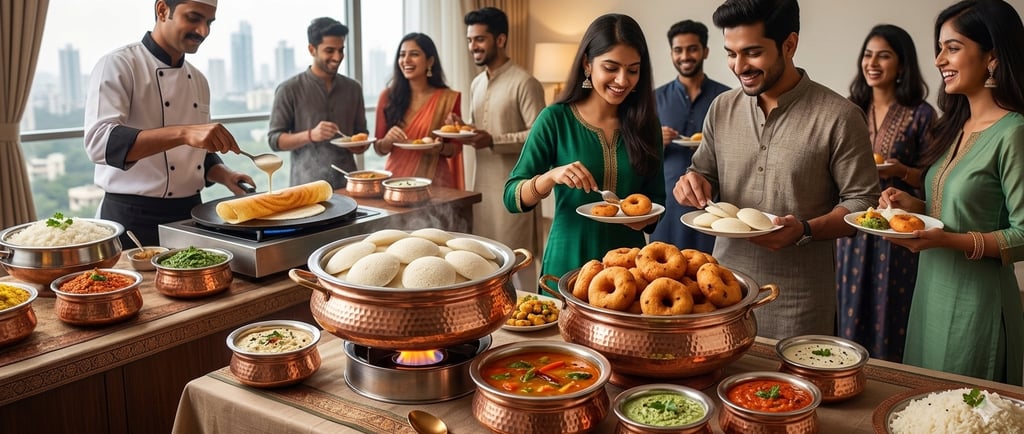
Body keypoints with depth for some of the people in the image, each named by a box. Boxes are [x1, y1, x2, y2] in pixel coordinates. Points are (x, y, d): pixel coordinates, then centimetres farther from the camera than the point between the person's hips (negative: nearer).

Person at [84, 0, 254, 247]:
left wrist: (224, 176, -3)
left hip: (189, 213, 6)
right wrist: (182, 133, -35)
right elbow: (99, 141, -25)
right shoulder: (118, 66, -10)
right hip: (133, 218, -6)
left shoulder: (198, 80, 10)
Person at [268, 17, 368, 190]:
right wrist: (310, 135, -19)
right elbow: (274, 139, -3)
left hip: (347, 183, 3)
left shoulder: (353, 88, 9)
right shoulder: (290, 90, -2)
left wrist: (361, 144, -5)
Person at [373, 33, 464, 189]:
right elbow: (379, 149, 4)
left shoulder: (448, 98, -2)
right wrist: (388, 140, -16)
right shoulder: (388, 96, 0)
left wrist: (440, 148, -16)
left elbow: (456, 147, 4)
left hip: (434, 181, -1)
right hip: (396, 178, 1)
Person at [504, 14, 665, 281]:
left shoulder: (646, 123, -1)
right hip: (568, 263, -2)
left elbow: (657, 199, 7)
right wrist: (550, 177, -28)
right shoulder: (555, 119, -9)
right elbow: (512, 198, -10)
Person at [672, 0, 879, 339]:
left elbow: (862, 203, -7)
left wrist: (805, 231, -23)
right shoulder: (722, 108, 3)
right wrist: (694, 184, -9)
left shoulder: (839, 117, -11)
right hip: (725, 286, 4)